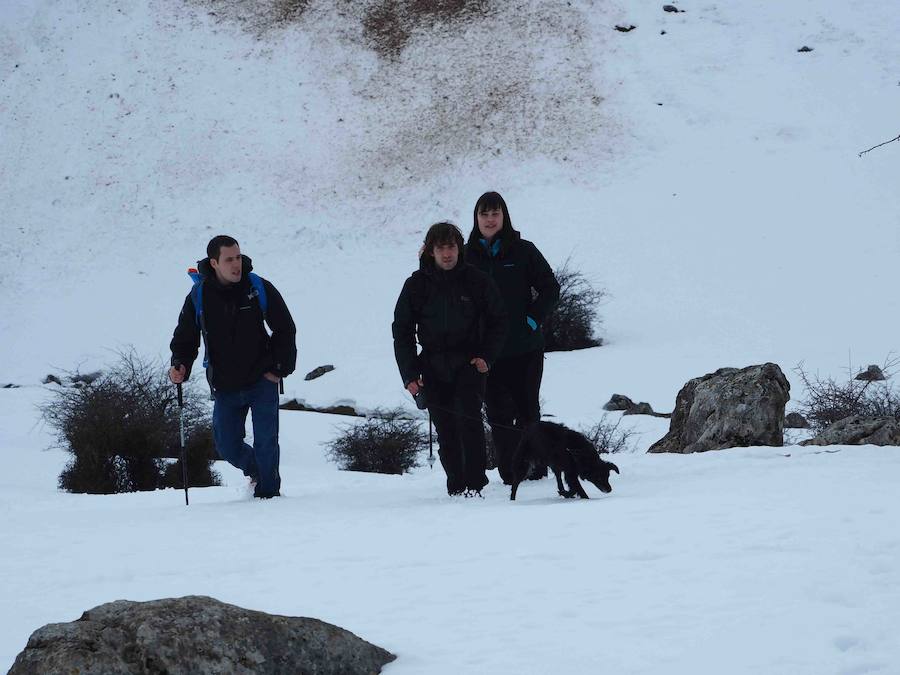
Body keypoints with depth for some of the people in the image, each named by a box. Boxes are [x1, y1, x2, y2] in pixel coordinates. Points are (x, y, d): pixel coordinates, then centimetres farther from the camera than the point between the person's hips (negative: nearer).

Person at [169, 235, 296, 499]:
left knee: (266, 441, -8)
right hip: (225, 388, 2)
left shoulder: (260, 289, -7)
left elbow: (285, 329, 3)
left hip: (262, 381, -2)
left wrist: (280, 369, -2)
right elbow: (185, 339, 6)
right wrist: (180, 366, -13)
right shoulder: (198, 297, -5)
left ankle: (268, 492, 9)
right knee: (227, 447, 3)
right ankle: (256, 471, 33)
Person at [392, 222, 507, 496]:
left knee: (468, 418, -21)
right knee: (445, 431, 2)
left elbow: (497, 321, 11)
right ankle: (456, 486, 13)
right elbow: (402, 330, 7)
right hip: (433, 368, 2)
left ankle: (475, 484, -19)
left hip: (469, 363, -2)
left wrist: (486, 357, -2)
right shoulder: (417, 284, 2)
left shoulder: (476, 281, 0)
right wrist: (409, 374, -1)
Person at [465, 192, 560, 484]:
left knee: (528, 409, 4)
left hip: (525, 347, -1)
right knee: (498, 412, -1)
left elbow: (550, 288, 4)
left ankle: (534, 468, 12)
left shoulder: (523, 251, 2)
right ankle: (509, 471, 3)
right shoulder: (467, 255, 5)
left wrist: (532, 319, -7)